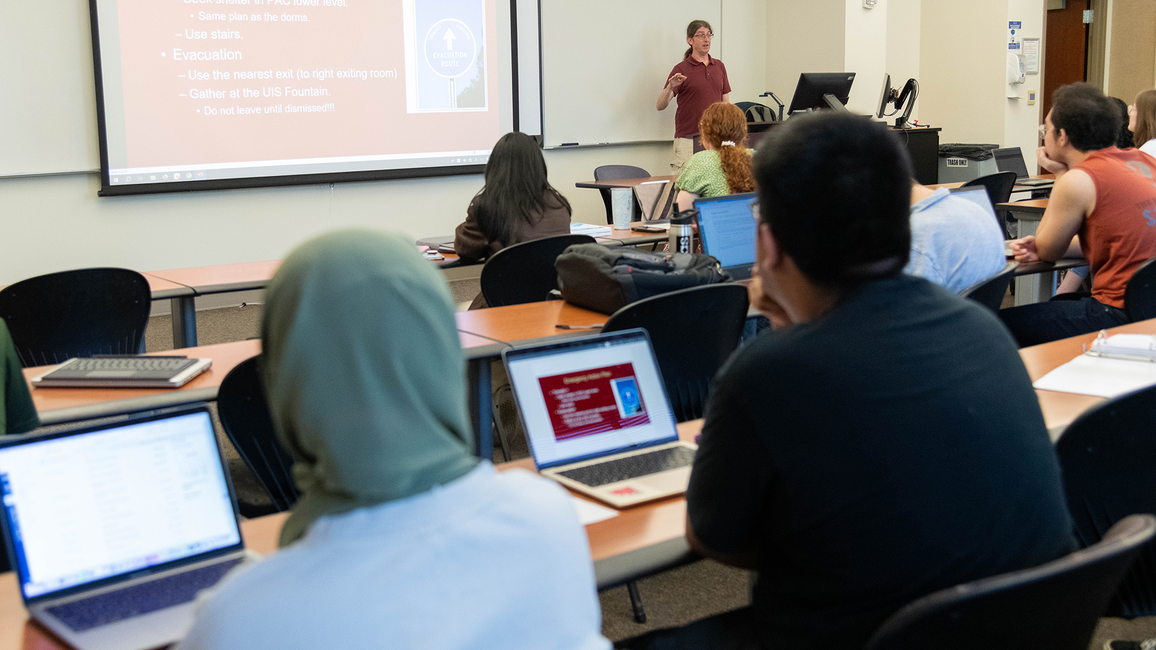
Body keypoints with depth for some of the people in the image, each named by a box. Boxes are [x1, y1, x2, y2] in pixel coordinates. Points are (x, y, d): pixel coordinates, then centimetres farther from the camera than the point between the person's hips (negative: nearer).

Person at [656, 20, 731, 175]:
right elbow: (660, 106, -8)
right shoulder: (681, 70, -2)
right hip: (688, 139, -4)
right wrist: (670, 87, -27)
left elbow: (726, 103, 17)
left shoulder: (719, 66, 14)